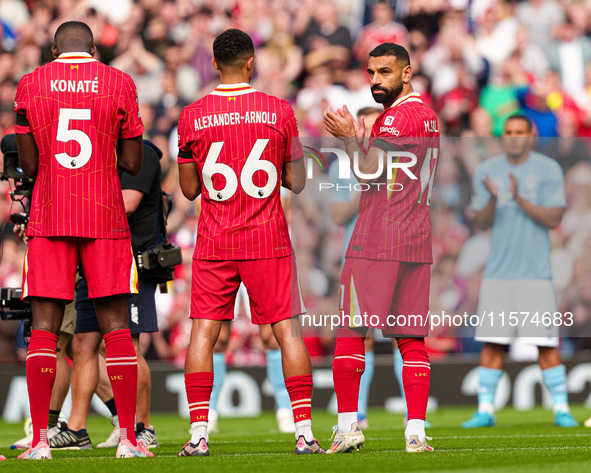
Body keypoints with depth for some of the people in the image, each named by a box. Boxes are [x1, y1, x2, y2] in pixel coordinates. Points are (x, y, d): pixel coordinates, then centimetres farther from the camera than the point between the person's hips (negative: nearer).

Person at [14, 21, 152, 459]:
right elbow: (132, 163, 2)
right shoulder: (119, 84, 0)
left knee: (44, 328, 2)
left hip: (49, 217, 0)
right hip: (105, 217, 0)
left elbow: (30, 166, 2)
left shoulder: (31, 85, 2)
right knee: (117, 328, 3)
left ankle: (40, 439, -4)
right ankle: (128, 437, 0)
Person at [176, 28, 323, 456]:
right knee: (288, 330, 3)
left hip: (215, 244, 1)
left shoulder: (192, 117, -2)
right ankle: (305, 431, 0)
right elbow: (297, 181, 4)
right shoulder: (279, 112, -3)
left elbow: (190, 188, 6)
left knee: (203, 333, 4)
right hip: (268, 241, 0)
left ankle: (198, 433, -2)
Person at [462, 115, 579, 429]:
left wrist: (519, 199, -18)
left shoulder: (548, 170, 0)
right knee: (492, 342, 0)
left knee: (546, 344, -4)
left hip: (535, 272, -2)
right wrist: (493, 200, -16)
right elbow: (481, 223, 4)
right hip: (497, 271, 2)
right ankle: (485, 410, 6)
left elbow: (554, 218, -7)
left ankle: (561, 410, 3)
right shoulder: (486, 171, 8)